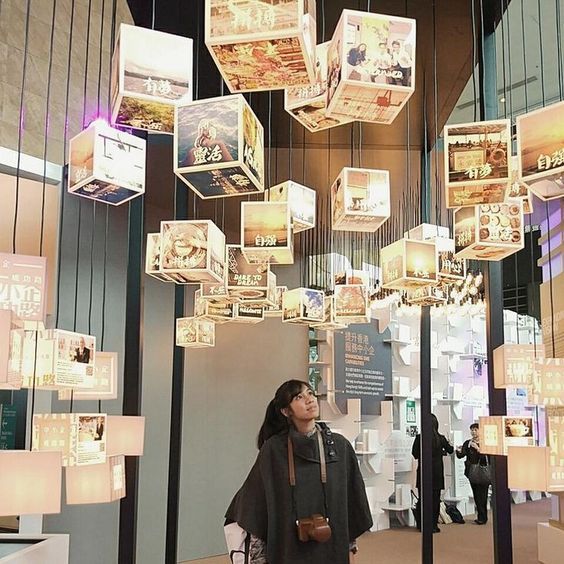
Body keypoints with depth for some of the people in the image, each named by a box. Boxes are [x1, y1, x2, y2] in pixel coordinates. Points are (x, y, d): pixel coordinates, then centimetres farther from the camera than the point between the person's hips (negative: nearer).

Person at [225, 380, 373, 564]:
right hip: (289, 548, -1)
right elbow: (252, 501, -3)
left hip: (331, 548, 1)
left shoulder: (340, 446, -3)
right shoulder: (273, 449, -7)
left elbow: (352, 498, 4)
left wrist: (350, 547, 6)